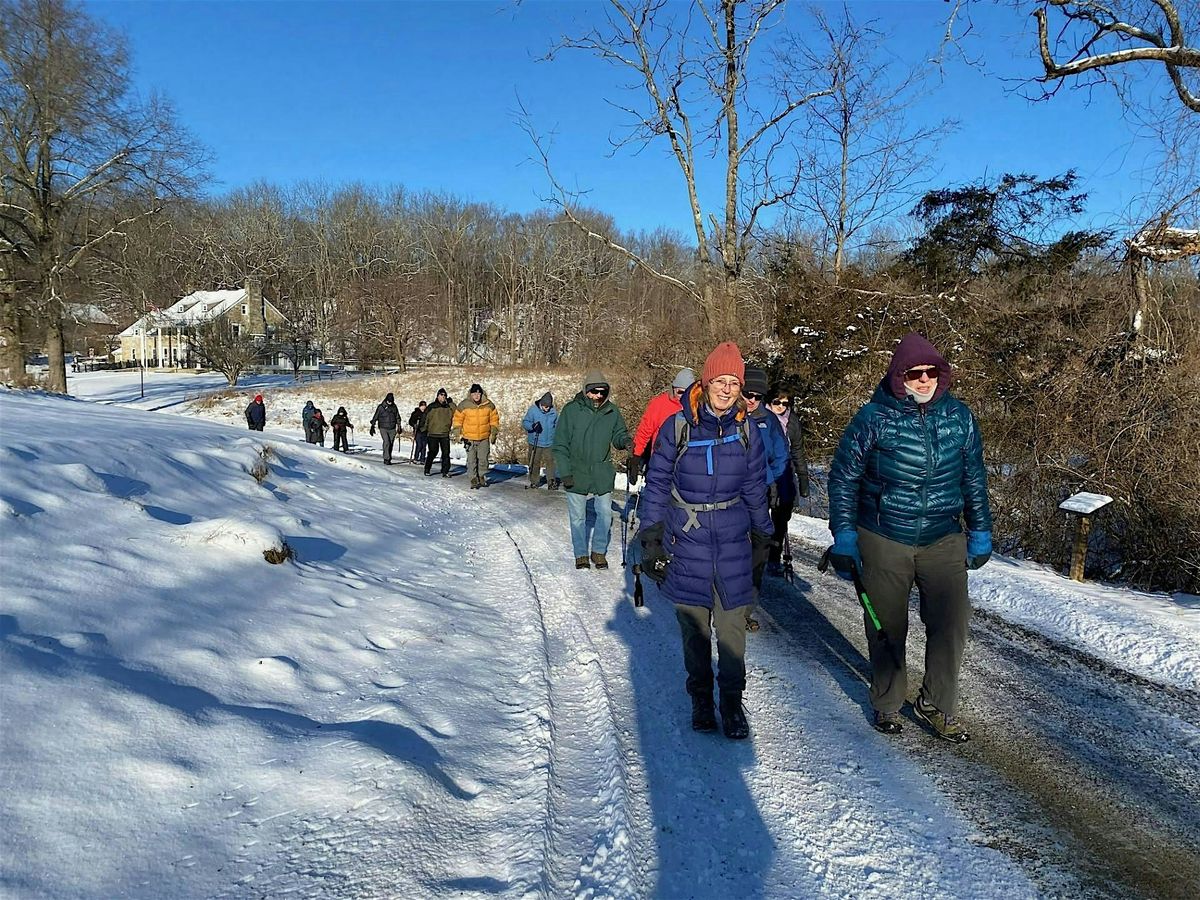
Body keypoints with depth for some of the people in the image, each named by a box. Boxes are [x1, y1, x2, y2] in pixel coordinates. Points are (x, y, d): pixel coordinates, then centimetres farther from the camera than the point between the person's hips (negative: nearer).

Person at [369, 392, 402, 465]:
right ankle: (386, 459, -17)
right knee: (386, 442, -18)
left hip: (392, 429, 4)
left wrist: (399, 427, 21)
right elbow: (375, 418, 2)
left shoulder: (394, 407, 7)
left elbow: (397, 417, 20)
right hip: (383, 428, -4)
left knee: (390, 444, 5)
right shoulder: (381, 407, -4)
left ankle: (388, 459, 15)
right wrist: (372, 427, 1)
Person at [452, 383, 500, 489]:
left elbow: (494, 419, 8)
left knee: (483, 459, 7)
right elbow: (458, 420, 2)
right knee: (471, 460, -1)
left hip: (484, 438, 1)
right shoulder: (464, 405, -6)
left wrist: (494, 433, 4)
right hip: (469, 438, -1)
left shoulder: (489, 405, -2)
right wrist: (457, 434, -1)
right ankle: (474, 479, 7)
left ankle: (482, 477, 22)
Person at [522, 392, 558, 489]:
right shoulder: (533, 410, -8)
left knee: (550, 462, -2)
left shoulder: (554, 411, 2)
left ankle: (552, 482, 3)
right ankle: (534, 482, 17)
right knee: (534, 463, 6)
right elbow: (524, 423, -6)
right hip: (535, 443, -1)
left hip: (549, 443, 2)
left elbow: (556, 425, 16)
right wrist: (532, 426, -26)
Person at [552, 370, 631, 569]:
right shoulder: (571, 411, -10)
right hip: (576, 474, -2)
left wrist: (625, 441, -16)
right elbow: (560, 445, -7)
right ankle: (581, 554, 26)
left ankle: (599, 551, 27)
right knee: (577, 517, 9)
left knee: (605, 514, 8)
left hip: (603, 474, 2)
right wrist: (565, 472, -11)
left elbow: (618, 434, 9)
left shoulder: (612, 411, -4)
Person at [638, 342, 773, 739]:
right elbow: (656, 485, -1)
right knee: (693, 624, 7)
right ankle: (700, 697, 25)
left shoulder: (747, 432, 1)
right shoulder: (676, 428, -6)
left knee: (731, 627, 1)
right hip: (686, 543, -1)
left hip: (733, 542, 1)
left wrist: (761, 537, 15)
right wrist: (651, 539, -3)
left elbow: (755, 490, 11)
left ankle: (732, 701, 18)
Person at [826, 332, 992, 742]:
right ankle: (887, 704, 29)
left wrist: (980, 531, 13)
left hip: (944, 539, 3)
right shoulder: (874, 417, -9)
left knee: (951, 624, 0)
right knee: (887, 628, 9)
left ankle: (935, 704, 22)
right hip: (883, 540, -2)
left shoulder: (959, 415, 2)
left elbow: (974, 477, 13)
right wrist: (843, 537, -7)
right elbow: (843, 477, -3)